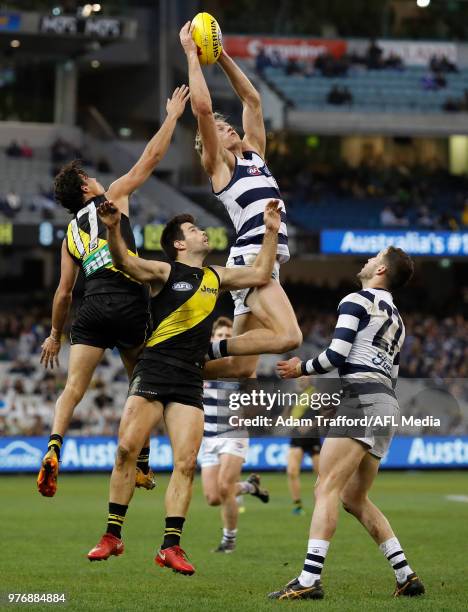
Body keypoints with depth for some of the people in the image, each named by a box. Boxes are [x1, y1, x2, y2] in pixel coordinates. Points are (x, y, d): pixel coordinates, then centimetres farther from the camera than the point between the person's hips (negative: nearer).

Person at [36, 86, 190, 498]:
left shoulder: (71, 234, 20)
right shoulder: (112, 198, 10)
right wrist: (172, 117, 20)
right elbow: (150, 159, 11)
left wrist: (55, 335, 31)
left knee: (74, 388, -5)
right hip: (128, 304, -3)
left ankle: (54, 447, -31)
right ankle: (142, 464, 12)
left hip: (91, 310, 3)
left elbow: (64, 291, 20)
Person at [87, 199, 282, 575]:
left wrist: (271, 232, 21)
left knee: (186, 463, -6)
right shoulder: (165, 272, 3)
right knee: (127, 449, -13)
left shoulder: (215, 277, 20)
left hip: (190, 381, 4)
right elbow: (124, 262, -14)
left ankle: (171, 547, -5)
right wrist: (113, 229, -32)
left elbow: (261, 275, 28)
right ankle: (113, 537, -4)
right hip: (154, 370, -4)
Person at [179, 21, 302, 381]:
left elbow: (253, 100, 25)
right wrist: (191, 54, -4)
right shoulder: (218, 164, 2)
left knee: (242, 369, 4)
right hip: (251, 257, -8)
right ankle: (204, 351, -16)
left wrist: (222, 56, 21)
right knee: (288, 336, -27)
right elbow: (202, 107, -9)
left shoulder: (253, 151, 22)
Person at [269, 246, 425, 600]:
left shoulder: (358, 300, -1)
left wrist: (301, 368, 6)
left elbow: (337, 354, -11)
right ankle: (407, 576, 9)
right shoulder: (396, 320, 24)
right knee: (355, 499, 14)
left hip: (362, 399, -9)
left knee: (326, 490, -15)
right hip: (388, 406, 9)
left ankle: (309, 580, -26)